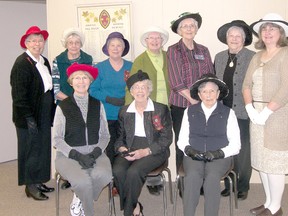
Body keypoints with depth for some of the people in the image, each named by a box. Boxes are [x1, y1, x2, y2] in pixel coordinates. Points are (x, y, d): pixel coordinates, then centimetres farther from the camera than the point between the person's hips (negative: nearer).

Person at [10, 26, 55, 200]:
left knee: (42, 149, 15)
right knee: (31, 150, 3)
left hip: (44, 115, 8)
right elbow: (19, 94, -19)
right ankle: (30, 187, 17)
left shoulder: (44, 61, 11)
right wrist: (29, 118, -20)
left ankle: (38, 182, 29)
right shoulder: (22, 63, -14)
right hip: (29, 117, -8)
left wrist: (51, 114, 11)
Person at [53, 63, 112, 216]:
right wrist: (77, 155, -13)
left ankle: (80, 199, 0)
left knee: (103, 175, -30)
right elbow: (57, 138, -1)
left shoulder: (98, 105, 10)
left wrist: (95, 153, -9)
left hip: (94, 153, 2)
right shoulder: (63, 107, 2)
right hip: (68, 155, -2)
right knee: (83, 181, -30)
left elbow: (105, 136, 8)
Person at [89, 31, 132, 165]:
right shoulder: (100, 67, 7)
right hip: (106, 116, -1)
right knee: (109, 149, -1)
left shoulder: (130, 67, 10)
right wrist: (110, 99, -14)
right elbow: (93, 90, 0)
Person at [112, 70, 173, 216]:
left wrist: (145, 151, -14)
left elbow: (166, 139, -2)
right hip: (130, 150, 3)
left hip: (153, 151, -3)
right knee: (118, 171, -27)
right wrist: (122, 149, -8)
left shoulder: (161, 110, 4)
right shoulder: (124, 112, 15)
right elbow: (120, 137, 16)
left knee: (133, 172, -30)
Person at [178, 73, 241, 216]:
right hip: (193, 156, 1)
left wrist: (219, 153, -13)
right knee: (192, 176, -31)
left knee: (212, 177, -32)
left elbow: (235, 145, 4)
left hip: (219, 157, -1)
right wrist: (188, 149, -9)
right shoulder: (190, 112, 10)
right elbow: (182, 140, 12)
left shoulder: (228, 113, 6)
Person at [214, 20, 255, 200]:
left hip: (243, 112, -4)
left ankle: (242, 187, 21)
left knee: (242, 151, 5)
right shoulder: (219, 57, 11)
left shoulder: (253, 58, -3)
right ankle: (228, 184, 23)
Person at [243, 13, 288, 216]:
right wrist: (250, 109, -6)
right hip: (257, 114, 6)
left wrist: (266, 112, -18)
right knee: (262, 160, 11)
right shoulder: (257, 57, 14)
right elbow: (247, 85, 9)